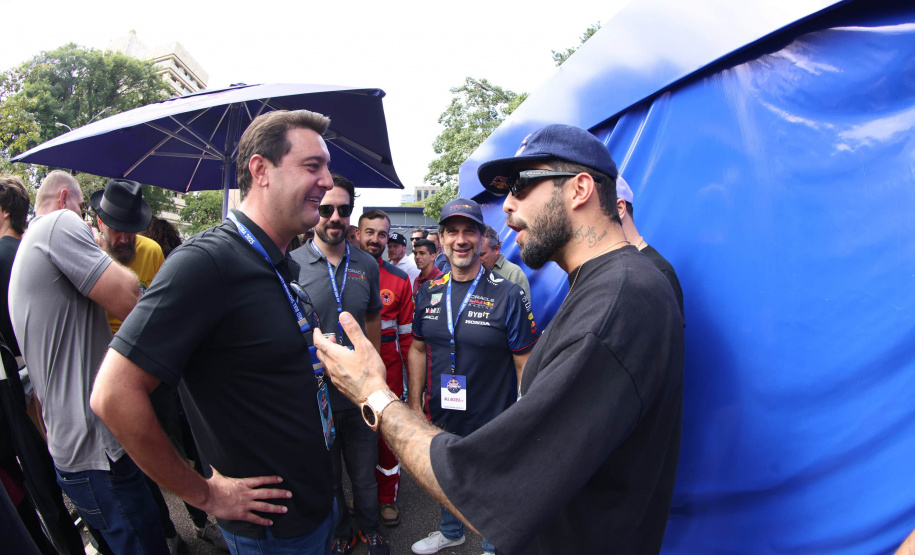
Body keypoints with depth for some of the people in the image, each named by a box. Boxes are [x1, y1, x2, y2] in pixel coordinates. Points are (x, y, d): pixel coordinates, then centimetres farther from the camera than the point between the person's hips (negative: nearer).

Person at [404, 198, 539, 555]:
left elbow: (526, 364, -12)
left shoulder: (508, 295, -16)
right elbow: (418, 350, 7)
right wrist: (414, 404, 5)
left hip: (492, 422, -4)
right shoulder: (429, 293, -2)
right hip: (440, 418, 5)